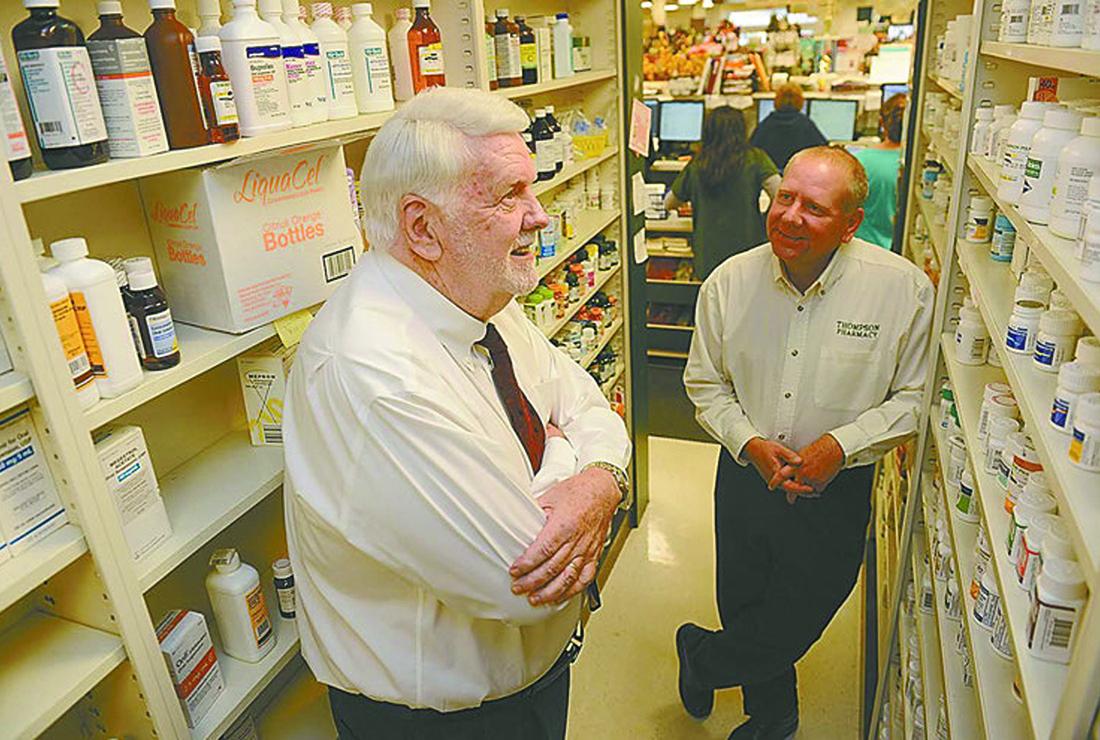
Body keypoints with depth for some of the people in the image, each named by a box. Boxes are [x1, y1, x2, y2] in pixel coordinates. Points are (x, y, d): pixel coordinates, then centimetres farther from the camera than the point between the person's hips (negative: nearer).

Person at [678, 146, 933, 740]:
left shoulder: (903, 288, -14)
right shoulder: (729, 282, -9)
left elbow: (915, 395, -6)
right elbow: (705, 383, 1)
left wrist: (842, 445, -19)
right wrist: (750, 443, -14)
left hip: (837, 489, -1)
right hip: (745, 475, 2)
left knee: (796, 622, 11)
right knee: (743, 609, 18)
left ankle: (701, 656, 46)